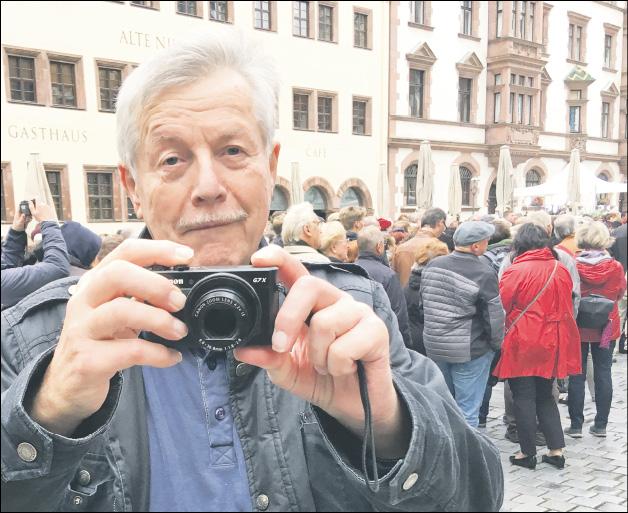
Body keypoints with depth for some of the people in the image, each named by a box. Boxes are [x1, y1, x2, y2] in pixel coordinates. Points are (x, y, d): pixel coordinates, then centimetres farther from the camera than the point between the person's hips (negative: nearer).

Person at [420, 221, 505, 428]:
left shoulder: (432, 266, 0)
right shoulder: (484, 274, -18)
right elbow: (494, 317, -13)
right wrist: (496, 345, 4)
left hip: (434, 346, 7)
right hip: (469, 351, -6)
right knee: (467, 411, 4)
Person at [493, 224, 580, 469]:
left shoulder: (516, 271, -15)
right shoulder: (561, 270, 0)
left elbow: (501, 307, -12)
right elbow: (567, 307, 11)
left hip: (521, 345, -5)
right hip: (552, 346, 5)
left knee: (524, 398, 7)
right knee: (545, 396, 19)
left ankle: (528, 453, 16)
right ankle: (556, 450, 18)